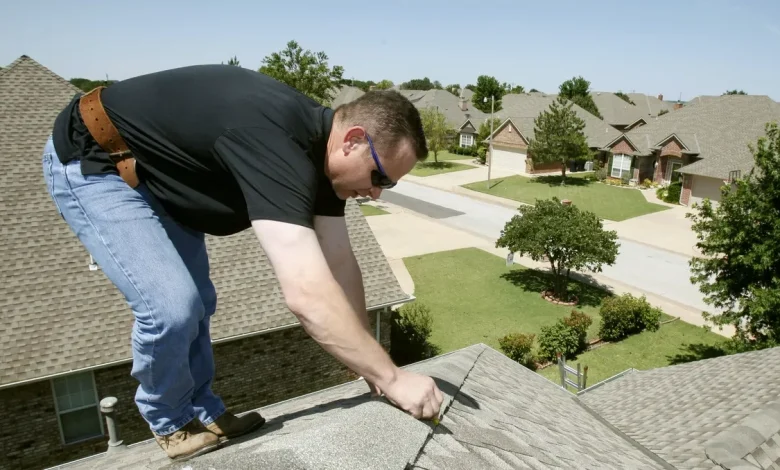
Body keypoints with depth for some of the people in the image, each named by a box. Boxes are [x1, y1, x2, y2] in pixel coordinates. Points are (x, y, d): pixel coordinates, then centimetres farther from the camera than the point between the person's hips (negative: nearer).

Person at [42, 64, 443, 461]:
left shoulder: (316, 146, -9)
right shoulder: (274, 143, -38)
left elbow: (340, 266, -5)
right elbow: (307, 294, -45)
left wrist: (372, 370, -4)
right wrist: (391, 379, -33)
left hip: (152, 171, 9)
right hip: (92, 162, -8)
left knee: (196, 302, 11)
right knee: (172, 306, -17)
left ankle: (202, 413, 31)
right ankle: (170, 423, 13)